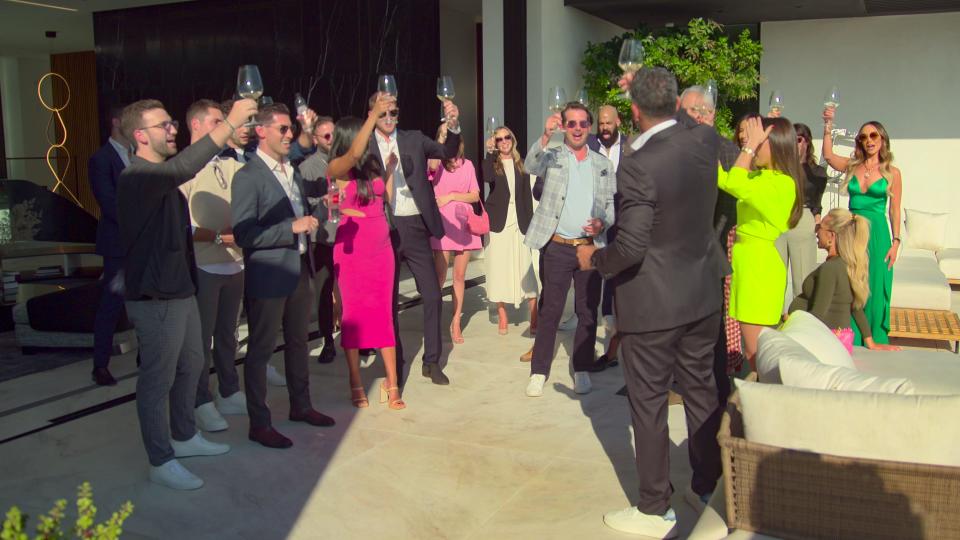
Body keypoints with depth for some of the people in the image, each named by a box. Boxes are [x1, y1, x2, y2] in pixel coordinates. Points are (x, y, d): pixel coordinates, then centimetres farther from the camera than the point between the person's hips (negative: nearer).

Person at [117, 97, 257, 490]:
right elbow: (183, 168, -42)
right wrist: (230, 123, -45)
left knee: (190, 365, 20)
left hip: (180, 290, 10)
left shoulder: (160, 177, 12)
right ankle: (161, 461, 15)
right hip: (156, 299, -10)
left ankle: (184, 437, 37)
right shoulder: (138, 177, -21)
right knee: (157, 380, 2)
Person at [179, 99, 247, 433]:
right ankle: (202, 403, 16)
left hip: (234, 264, 6)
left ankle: (229, 395, 29)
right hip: (202, 267, -6)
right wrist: (219, 236, -20)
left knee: (227, 333, 16)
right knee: (201, 337, 4)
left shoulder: (230, 166, 9)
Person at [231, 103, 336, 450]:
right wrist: (293, 227, -25)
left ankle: (301, 406, 35)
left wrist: (320, 211, 2)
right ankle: (259, 424, 13)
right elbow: (243, 234, -21)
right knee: (261, 349, 2)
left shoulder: (292, 172, 12)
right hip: (268, 275, -8)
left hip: (300, 269, 8)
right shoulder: (248, 177, -14)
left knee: (298, 341, 19)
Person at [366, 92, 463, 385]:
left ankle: (432, 361, 14)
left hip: (415, 227, 1)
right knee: (388, 300, 9)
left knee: (433, 297, 1)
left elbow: (448, 151, -7)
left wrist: (453, 125, -23)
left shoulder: (414, 140, 6)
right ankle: (395, 362, 23)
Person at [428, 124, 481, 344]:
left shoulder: (467, 165, 13)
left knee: (460, 276, 5)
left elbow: (475, 195, 8)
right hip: (443, 221, -3)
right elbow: (432, 166, -22)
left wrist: (451, 196, -5)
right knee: (440, 276, -6)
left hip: (464, 222, 3)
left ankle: (456, 323, 13)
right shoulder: (436, 162, 4)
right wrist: (443, 137, -19)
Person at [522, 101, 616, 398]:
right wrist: (545, 135, -36)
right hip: (557, 247, -2)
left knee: (588, 311, 8)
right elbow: (531, 165, -19)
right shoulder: (551, 156, 3)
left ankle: (582, 370, 20)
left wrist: (603, 222, -9)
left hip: (591, 246, 3)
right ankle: (538, 372, 9)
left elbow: (613, 204, 12)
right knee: (550, 310, 1)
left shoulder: (603, 164, 11)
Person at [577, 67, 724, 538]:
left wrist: (594, 258, -4)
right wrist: (647, 86, 26)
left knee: (648, 404, 6)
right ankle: (708, 486, 35)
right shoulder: (705, 139, -2)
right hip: (703, 295, 7)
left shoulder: (637, 167, -23)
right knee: (701, 391, 19)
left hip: (653, 303, -7)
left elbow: (630, 247, -23)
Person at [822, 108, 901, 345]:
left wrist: (895, 242, -3)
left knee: (874, 291, 2)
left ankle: (873, 343, 15)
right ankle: (851, 341, 16)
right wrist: (828, 126, -17)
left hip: (877, 232, -2)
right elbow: (828, 155, -10)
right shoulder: (852, 166, 7)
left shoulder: (892, 172, 1)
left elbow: (895, 210, 1)